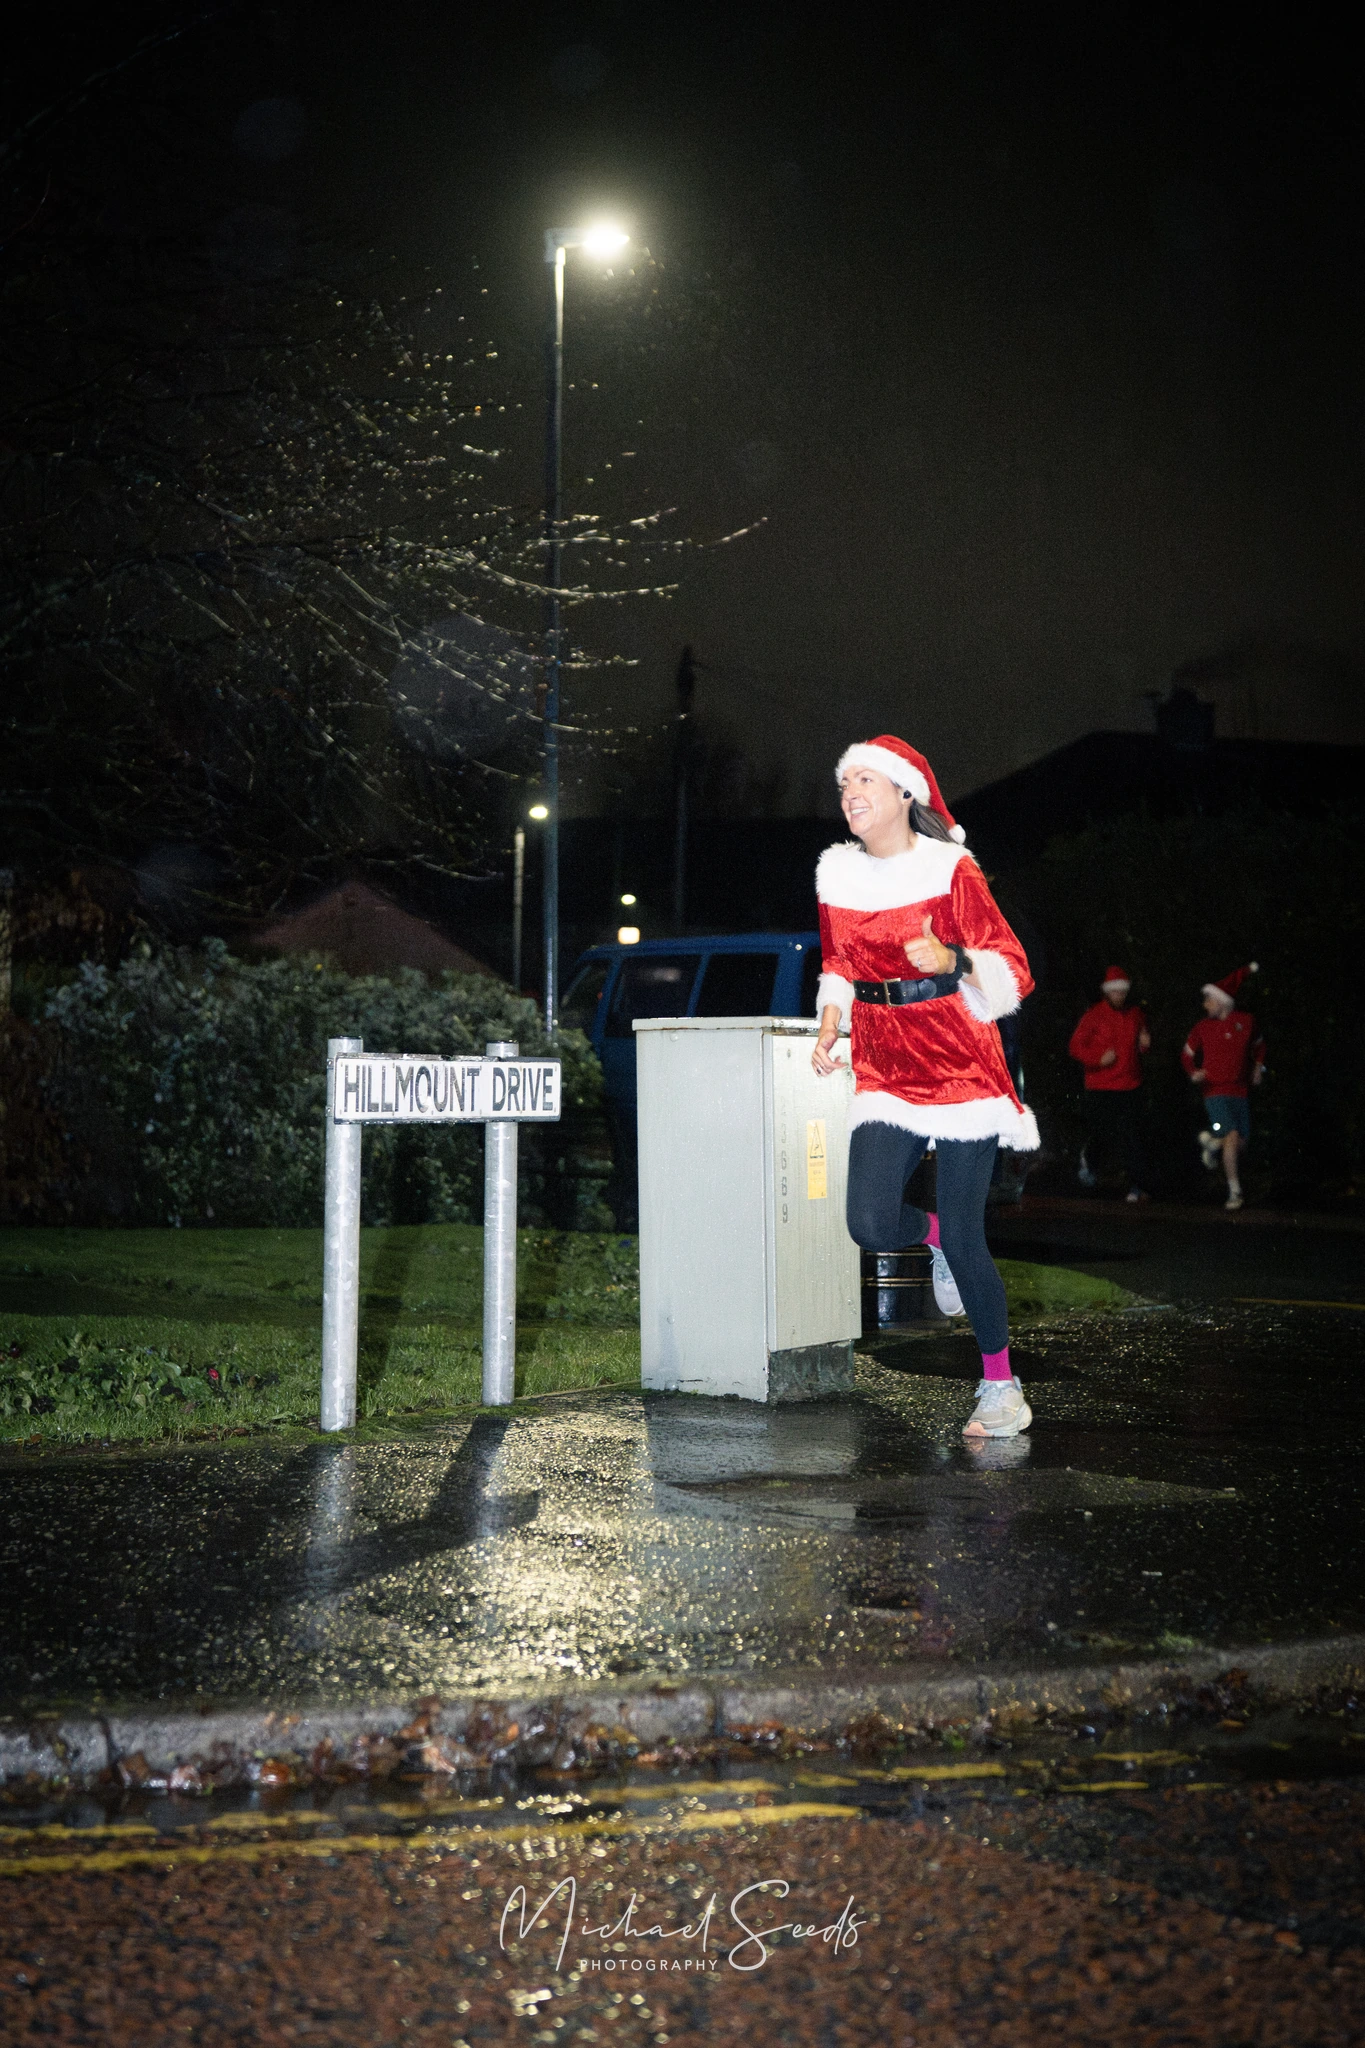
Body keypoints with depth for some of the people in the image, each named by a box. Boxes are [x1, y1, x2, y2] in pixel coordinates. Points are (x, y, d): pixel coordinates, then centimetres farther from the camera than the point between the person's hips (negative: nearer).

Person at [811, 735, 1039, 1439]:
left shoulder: (950, 870, -6)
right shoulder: (837, 874, 7)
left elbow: (1012, 968, -7)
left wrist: (951, 960, -26)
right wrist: (829, 1031, 6)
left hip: (960, 1063, -4)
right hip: (884, 1070, 4)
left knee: (964, 1237, -5)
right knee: (870, 1224, -13)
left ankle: (1000, 1384, 13)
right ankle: (935, 1235, 25)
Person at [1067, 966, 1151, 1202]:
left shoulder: (1135, 1015, 8)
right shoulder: (1094, 1016, -5)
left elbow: (1142, 1047, 22)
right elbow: (1075, 1047, -4)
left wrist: (1145, 1043, -2)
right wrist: (1099, 1059, -18)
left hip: (1128, 1087, 2)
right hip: (1099, 1089, -2)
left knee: (1130, 1137, -6)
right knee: (1101, 1135, 7)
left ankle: (1135, 1185, -6)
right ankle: (1089, 1159, 40)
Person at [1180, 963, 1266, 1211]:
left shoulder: (1246, 1021, 4)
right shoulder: (1203, 1026, 1)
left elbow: (1258, 1044, 23)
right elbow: (1187, 1053, 12)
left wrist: (1258, 1067, 13)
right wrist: (1194, 1072, -6)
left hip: (1240, 1091, 3)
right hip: (1215, 1091, -3)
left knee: (1242, 1143, 0)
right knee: (1232, 1136, -18)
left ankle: (1212, 1142, 33)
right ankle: (1234, 1192, -13)